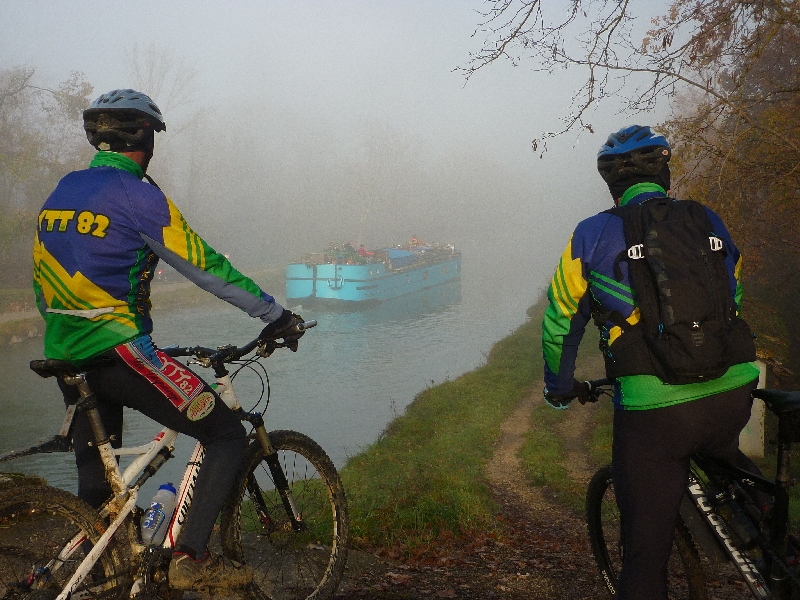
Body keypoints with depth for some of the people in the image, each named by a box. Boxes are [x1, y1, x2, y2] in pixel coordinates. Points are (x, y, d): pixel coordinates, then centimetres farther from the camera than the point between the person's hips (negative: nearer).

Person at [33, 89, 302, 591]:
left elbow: (44, 286, 18)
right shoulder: (137, 196, -11)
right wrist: (275, 313, -6)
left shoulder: (58, 195, 13)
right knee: (227, 435, 0)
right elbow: (205, 267, -13)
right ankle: (191, 559, -4)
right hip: (119, 351, -8)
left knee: (96, 478, 22)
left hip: (66, 358, 9)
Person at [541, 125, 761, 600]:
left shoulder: (593, 236, 1)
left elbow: (560, 324, 9)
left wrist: (560, 388, 26)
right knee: (716, 449, 40)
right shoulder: (711, 223, 12)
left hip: (652, 411, -3)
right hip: (733, 397, 4)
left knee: (647, 552, 8)